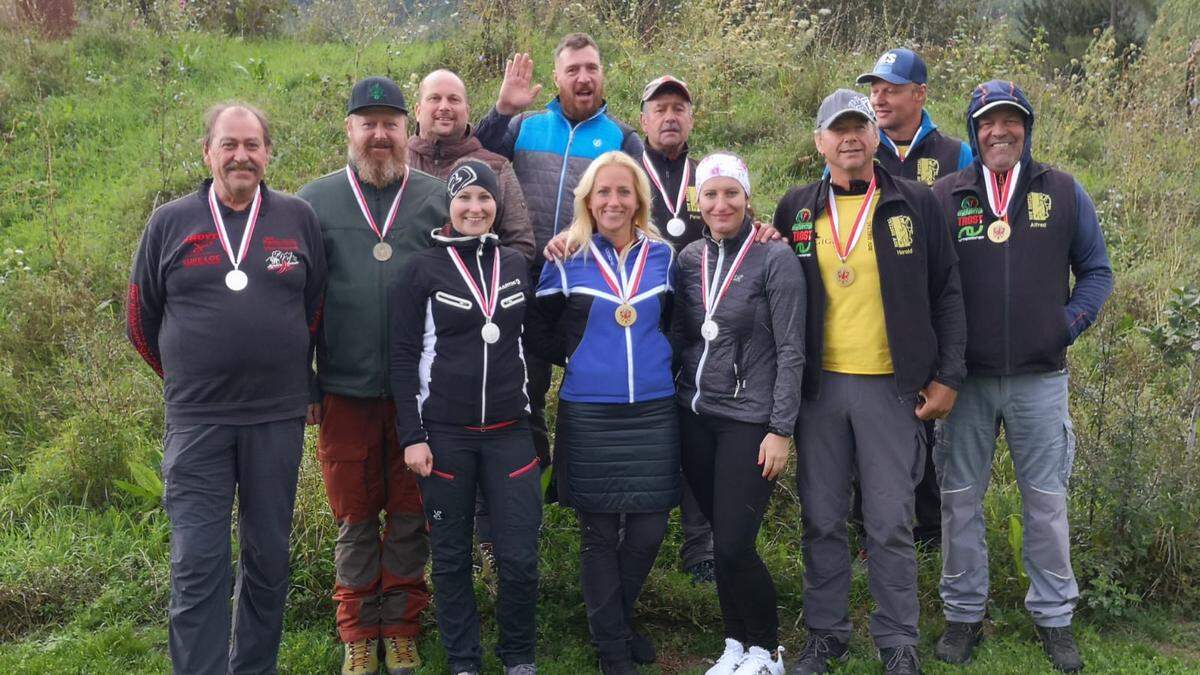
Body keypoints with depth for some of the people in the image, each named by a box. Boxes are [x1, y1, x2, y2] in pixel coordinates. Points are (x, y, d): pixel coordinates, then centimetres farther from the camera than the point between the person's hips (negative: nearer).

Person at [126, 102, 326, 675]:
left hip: (278, 418, 1)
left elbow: (315, 306, 13)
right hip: (196, 421, -1)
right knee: (197, 564, -3)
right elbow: (141, 320, 12)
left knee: (268, 558, 11)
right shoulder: (170, 222, 3)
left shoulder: (298, 218, 4)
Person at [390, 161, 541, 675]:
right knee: (451, 556, 7)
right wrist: (411, 436, -9)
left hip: (509, 431, 2)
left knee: (520, 556, 0)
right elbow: (403, 357, -3)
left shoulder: (517, 265, 8)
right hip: (444, 432, -2)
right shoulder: (423, 270, -2)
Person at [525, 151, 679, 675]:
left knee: (648, 529, 5)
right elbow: (540, 334, 5)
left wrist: (651, 361, 4)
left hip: (653, 411, 2)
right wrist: (583, 358, 0)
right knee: (599, 533, 6)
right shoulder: (567, 260, 0)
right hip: (589, 415, -2)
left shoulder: (663, 256, 6)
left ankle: (618, 617, 31)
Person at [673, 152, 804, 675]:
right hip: (696, 416, 5)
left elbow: (790, 351, -9)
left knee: (733, 547, -7)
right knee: (721, 540, 11)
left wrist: (781, 430, -12)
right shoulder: (689, 259, 6)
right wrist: (675, 404, 8)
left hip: (750, 420, -5)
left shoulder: (775, 258, -9)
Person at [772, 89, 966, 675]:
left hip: (891, 385, -2)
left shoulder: (915, 204, 2)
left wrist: (947, 375, -1)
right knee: (821, 519, 9)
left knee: (891, 521, 3)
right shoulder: (797, 209, 7)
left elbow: (945, 294, 4)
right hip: (818, 384, 2)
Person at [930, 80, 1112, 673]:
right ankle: (964, 612, 22)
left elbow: (1096, 270, 11)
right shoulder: (945, 195, 2)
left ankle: (1053, 616, 23)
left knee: (1046, 500, 7)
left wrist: (1069, 323, -4)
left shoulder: (1063, 192, 4)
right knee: (960, 498, 8)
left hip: (1040, 378, 0)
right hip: (965, 378, 0)